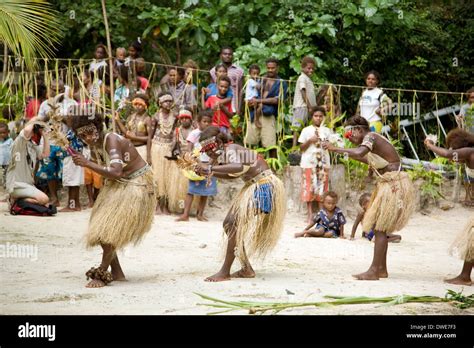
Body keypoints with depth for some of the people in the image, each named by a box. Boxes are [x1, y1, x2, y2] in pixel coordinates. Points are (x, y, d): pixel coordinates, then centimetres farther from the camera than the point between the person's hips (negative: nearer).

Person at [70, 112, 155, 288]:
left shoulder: (111, 140, -24)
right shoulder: (99, 143, 2)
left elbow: (115, 173, -35)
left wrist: (87, 163, -31)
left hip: (136, 186, -9)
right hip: (120, 185, 10)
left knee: (111, 229, -14)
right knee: (102, 229, 8)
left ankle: (101, 274, -6)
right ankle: (116, 272, 16)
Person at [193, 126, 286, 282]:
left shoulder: (230, 150, -20)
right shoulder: (224, 153, 8)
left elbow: (239, 167, -42)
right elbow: (232, 175, 22)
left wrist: (211, 168, -37)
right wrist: (210, 173, 11)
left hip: (263, 186, -10)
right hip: (253, 186, 10)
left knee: (235, 224, -15)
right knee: (229, 224, 9)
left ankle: (225, 272, -13)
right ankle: (246, 269, 13)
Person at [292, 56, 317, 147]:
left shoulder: (309, 79, 23)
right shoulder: (302, 78, -6)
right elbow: (303, 93, -13)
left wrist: (313, 107, 12)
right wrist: (309, 106, -17)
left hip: (309, 107, 9)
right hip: (301, 106, -9)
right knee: (297, 128, -12)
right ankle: (294, 146, -17)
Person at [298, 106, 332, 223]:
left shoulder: (327, 131, 10)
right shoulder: (306, 130, 3)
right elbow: (301, 148, 2)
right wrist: (309, 141, -15)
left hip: (323, 162, 2)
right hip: (309, 163, -2)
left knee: (322, 188, 2)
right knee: (309, 188, -3)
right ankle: (310, 215, 0)